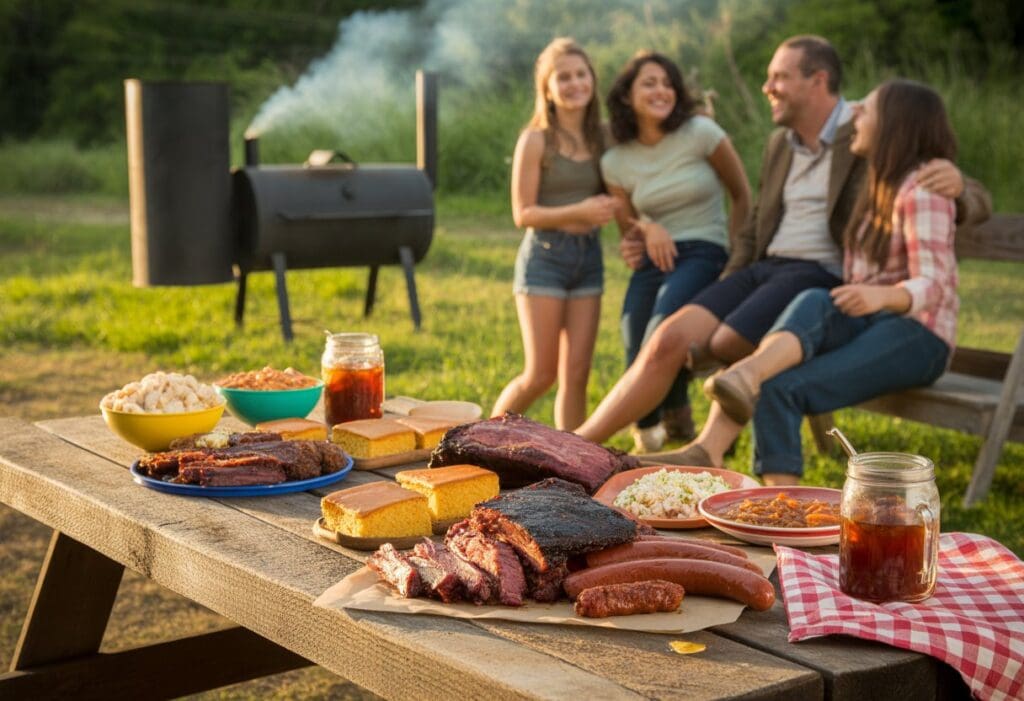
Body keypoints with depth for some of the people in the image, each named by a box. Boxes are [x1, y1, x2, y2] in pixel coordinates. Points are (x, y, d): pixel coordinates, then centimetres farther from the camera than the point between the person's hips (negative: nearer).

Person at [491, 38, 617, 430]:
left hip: (588, 258, 5)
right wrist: (580, 211, -19)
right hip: (545, 256, -5)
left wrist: (608, 208, -3)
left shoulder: (599, 139, 8)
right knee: (541, 375, -2)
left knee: (576, 374, 3)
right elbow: (523, 214, -9)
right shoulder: (536, 140, -6)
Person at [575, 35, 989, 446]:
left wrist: (955, 184, -32)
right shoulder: (780, 145, 17)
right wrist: (722, 295, 10)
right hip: (764, 270, 6)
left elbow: (977, 203, -6)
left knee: (723, 348, -27)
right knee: (670, 339, -15)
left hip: (823, 277, -6)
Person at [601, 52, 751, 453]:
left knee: (663, 329, -32)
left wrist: (734, 254, -1)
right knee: (636, 355, -12)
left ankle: (648, 426, -7)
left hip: (703, 253, -4)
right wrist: (646, 229, -8)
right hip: (653, 260, 4)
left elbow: (743, 197, 5)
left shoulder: (700, 133, -4)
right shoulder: (615, 161, 6)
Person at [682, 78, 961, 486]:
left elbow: (931, 285, -19)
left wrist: (881, 295, -39)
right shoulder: (879, 184, 19)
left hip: (916, 336, -6)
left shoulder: (921, 188, -9)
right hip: (866, 325, 6)